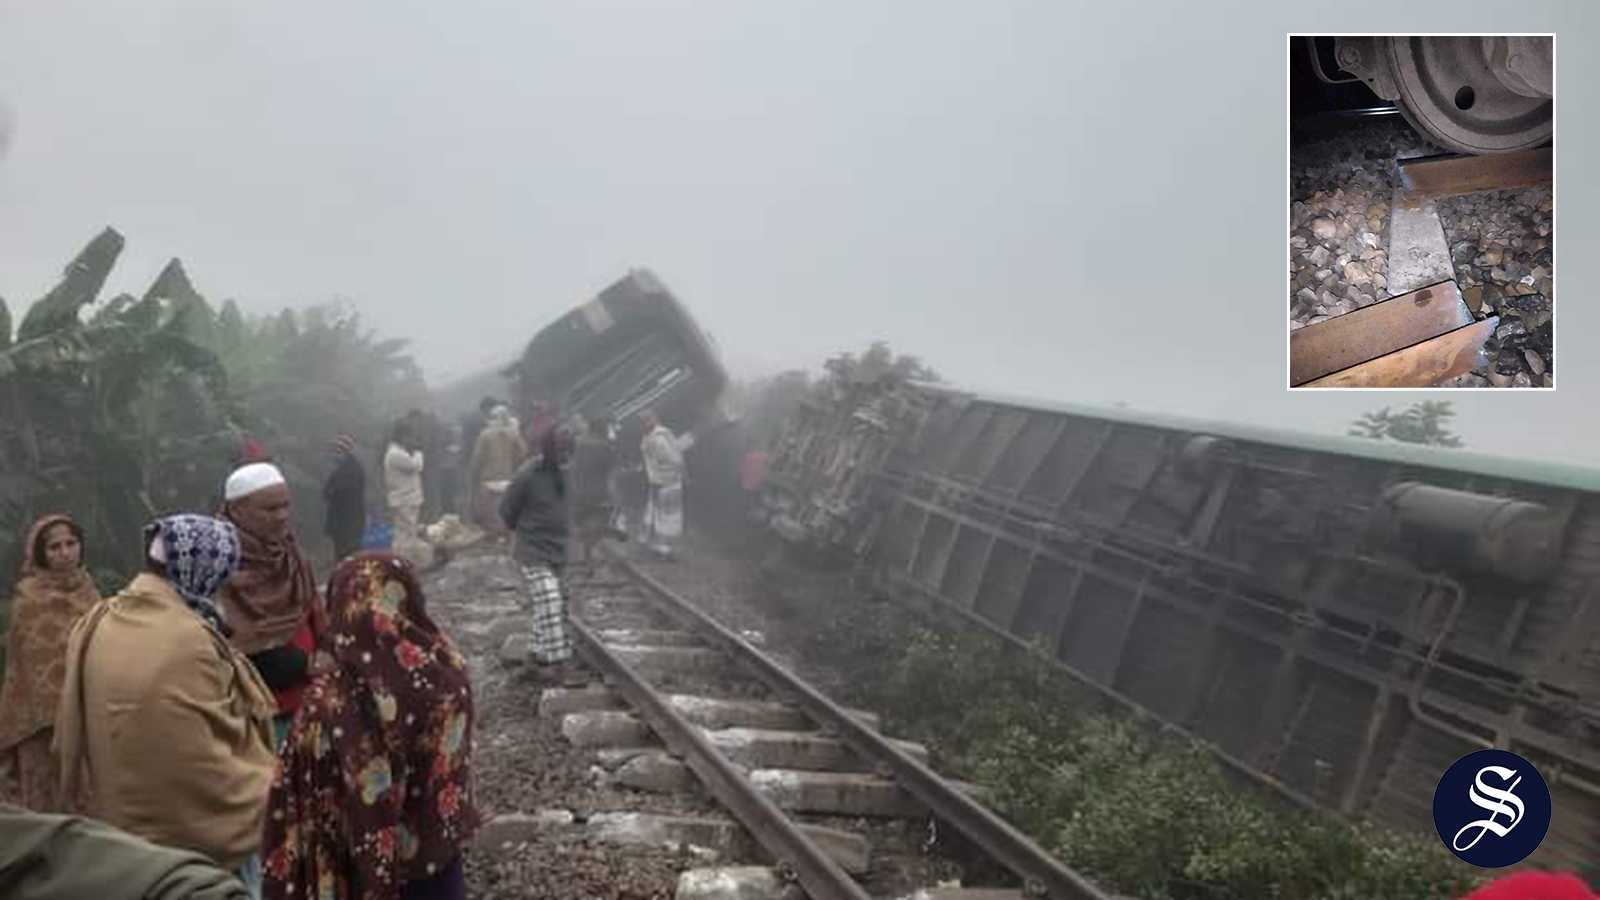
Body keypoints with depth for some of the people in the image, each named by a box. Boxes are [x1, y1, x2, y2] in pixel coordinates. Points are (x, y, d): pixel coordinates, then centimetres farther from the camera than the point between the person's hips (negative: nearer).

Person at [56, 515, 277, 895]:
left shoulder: (95, 626, -1)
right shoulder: (189, 641, -25)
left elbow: (70, 736, 9)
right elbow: (212, 756, -21)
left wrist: (106, 792, 20)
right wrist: (260, 800, -8)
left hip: (118, 824, 8)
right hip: (203, 838, -8)